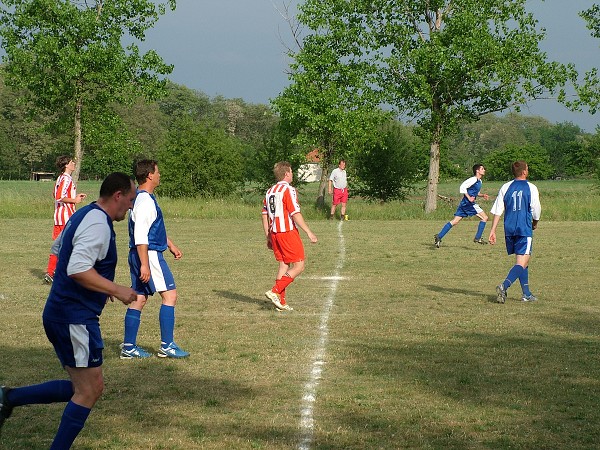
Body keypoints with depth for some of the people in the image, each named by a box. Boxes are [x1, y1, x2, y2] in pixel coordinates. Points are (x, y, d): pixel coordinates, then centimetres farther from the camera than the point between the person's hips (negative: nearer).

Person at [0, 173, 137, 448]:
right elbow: (78, 269, -28)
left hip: (59, 313, 10)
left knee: (81, 388, 15)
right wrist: (115, 290, -21)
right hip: (76, 319, -10)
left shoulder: (83, 216, 14)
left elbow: (58, 248, 29)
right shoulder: (98, 223, -18)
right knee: (89, 391, -3)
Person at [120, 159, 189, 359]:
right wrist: (144, 265, -25)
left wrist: (171, 245, 33)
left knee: (139, 298, 10)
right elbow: (140, 236, -23)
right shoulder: (145, 202, -18)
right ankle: (167, 346, -3)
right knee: (170, 295, -5)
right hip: (149, 254, -10)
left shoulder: (145, 198, 15)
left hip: (138, 255, 10)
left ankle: (129, 347, 11)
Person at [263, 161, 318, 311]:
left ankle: (281, 301, 10)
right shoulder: (288, 190, -11)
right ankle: (275, 292, -13)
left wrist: (268, 237, 21)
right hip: (288, 232, -8)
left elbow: (265, 216, 15)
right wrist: (309, 232, -13)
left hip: (274, 232, 8)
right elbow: (295, 215, -17)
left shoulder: (270, 191, 13)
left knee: (284, 265, 14)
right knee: (299, 266, -2)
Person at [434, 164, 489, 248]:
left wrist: (482, 195, 15)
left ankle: (439, 236, -1)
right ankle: (477, 238, -2)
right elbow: (462, 187, -19)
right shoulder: (473, 179, -11)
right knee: (484, 217, -4)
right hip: (468, 203, -9)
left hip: (464, 203, 9)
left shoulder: (479, 181, 19)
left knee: (455, 221, 4)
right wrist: (469, 197, -22)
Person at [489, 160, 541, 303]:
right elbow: (536, 211, 1)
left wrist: (493, 230, 4)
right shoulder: (531, 188, -4)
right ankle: (504, 286, -31)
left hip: (509, 230, 5)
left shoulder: (505, 187, 6)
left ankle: (526, 294, 22)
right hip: (524, 230, -5)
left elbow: (497, 211, 2)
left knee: (523, 261, 19)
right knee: (522, 263, -8)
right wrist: (535, 224, 22)